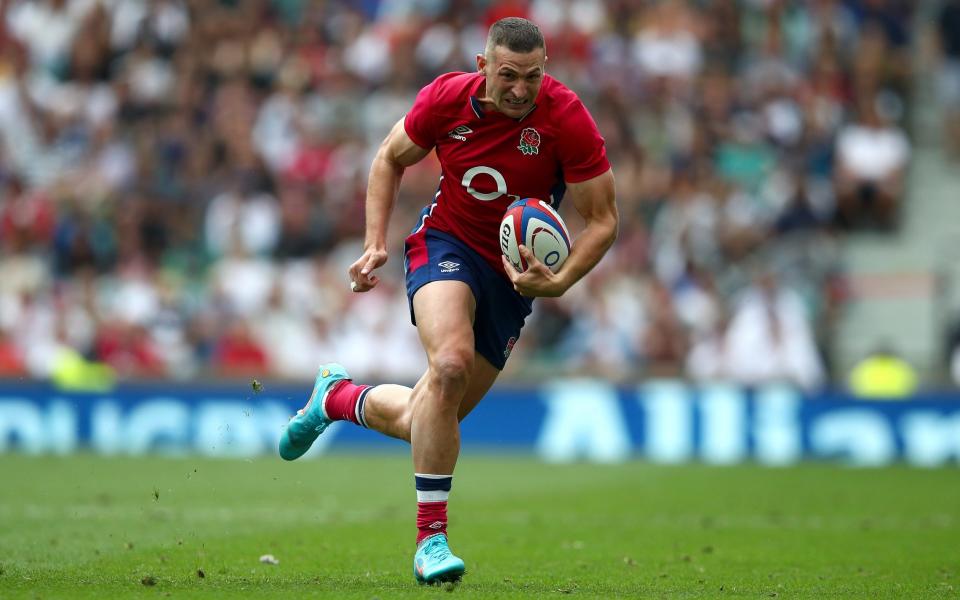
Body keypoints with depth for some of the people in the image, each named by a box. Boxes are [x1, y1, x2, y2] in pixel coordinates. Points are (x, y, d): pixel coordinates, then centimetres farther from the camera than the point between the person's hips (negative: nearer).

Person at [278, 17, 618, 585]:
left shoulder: (567, 118, -19)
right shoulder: (447, 97, -13)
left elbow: (603, 219, -11)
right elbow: (391, 158, 6)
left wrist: (559, 282, -27)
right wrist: (376, 242, -4)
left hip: (515, 274, 1)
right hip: (446, 243, -1)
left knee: (423, 421, 4)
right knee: (450, 364, -32)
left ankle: (337, 396, 38)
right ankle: (431, 538, -22)